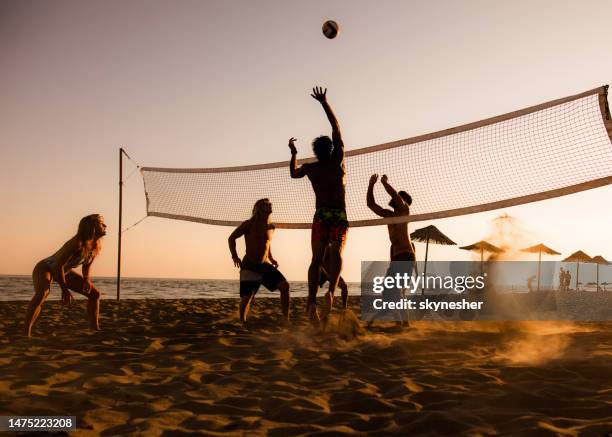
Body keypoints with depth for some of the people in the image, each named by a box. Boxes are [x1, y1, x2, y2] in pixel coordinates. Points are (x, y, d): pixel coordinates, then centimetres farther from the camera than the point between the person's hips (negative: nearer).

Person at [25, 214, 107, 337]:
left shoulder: (97, 246, -8)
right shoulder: (77, 243, -33)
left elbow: (87, 264, 9)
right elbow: (59, 265, -32)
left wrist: (87, 279, -11)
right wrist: (64, 289, -28)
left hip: (64, 271, 9)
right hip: (45, 268, -9)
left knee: (94, 293, 6)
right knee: (42, 293, -39)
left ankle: (95, 328, 17)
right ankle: (26, 333, -41)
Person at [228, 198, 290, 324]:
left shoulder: (271, 227, 9)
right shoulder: (249, 224, -5)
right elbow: (231, 238, 2)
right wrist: (234, 256, -9)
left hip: (265, 265, 4)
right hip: (249, 267, -4)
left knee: (284, 285, -14)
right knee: (247, 298, -9)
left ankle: (286, 320, -10)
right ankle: (242, 322, 14)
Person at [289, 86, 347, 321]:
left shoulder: (310, 168, 5)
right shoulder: (338, 160, 0)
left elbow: (293, 173, 28)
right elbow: (336, 127, 6)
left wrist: (293, 153, 38)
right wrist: (324, 102, 10)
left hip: (320, 216, 1)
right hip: (339, 216, -1)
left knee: (316, 259, 0)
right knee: (336, 253, -11)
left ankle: (312, 301, -14)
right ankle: (331, 291, -35)